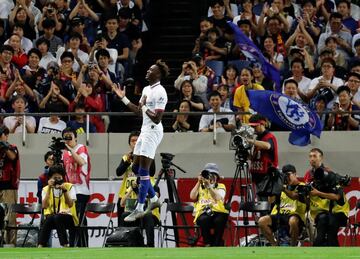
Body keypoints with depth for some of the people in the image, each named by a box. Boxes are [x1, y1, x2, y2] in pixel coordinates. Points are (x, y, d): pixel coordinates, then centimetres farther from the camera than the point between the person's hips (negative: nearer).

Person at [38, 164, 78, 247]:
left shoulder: (69, 187, 7)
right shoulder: (46, 189, 11)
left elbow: (70, 204, -5)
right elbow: (44, 206, -4)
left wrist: (64, 190, -14)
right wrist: (49, 188, -7)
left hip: (68, 217, -1)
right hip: (51, 217, 1)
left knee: (57, 217, -37)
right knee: (49, 218, -37)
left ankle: (65, 246, -37)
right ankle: (41, 246, -44)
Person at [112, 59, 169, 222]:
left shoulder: (160, 92, -15)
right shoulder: (146, 89, 14)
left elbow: (157, 118, -19)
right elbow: (138, 110, 23)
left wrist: (144, 107, -19)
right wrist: (123, 98, 21)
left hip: (153, 131, -10)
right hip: (145, 130, 10)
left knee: (143, 171, -9)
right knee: (136, 168, 13)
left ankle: (139, 209, -6)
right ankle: (154, 199, 25)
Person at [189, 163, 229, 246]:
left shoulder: (221, 187, 17)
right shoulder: (200, 187, 21)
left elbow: (218, 198, -5)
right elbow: (192, 197, 1)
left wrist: (209, 185, -14)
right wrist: (199, 182, -3)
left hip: (217, 212, 0)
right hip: (203, 214, 0)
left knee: (219, 220, -38)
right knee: (204, 219, -38)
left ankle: (216, 245, -23)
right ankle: (208, 244, -22)